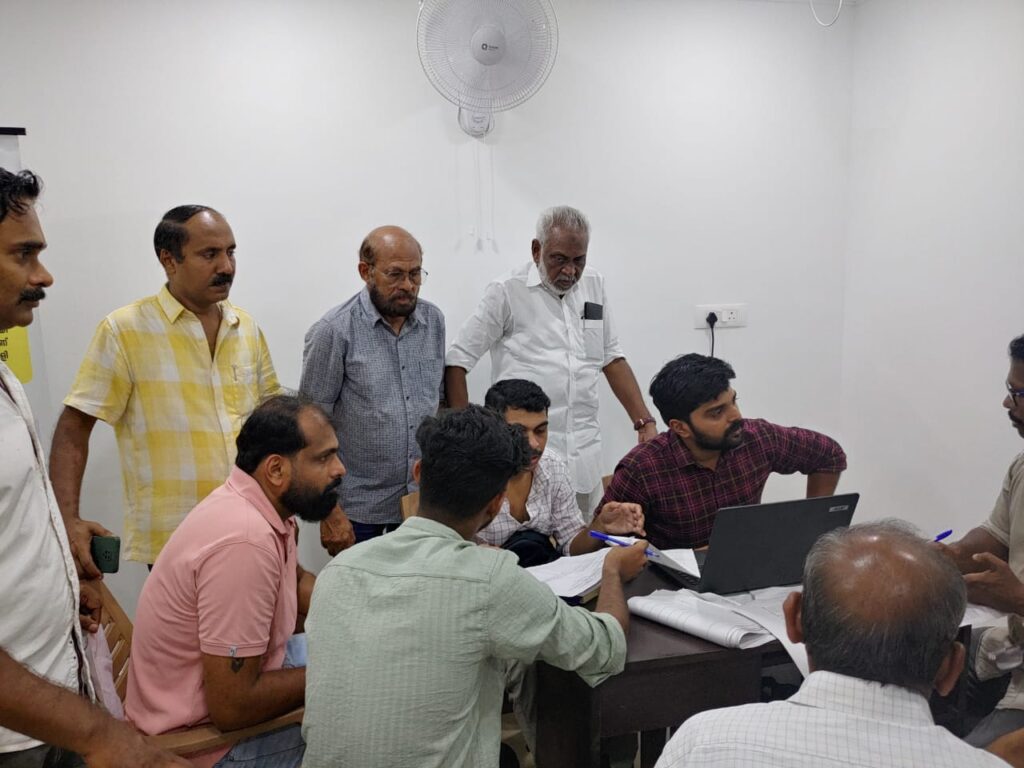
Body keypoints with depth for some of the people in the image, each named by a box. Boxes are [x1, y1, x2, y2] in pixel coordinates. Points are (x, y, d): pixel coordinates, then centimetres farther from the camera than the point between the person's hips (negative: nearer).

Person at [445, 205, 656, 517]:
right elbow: (457, 361, -3)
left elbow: (612, 359, 16)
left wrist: (645, 422, 9)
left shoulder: (594, 286, 11)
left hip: (584, 457, 5)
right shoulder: (507, 291, -4)